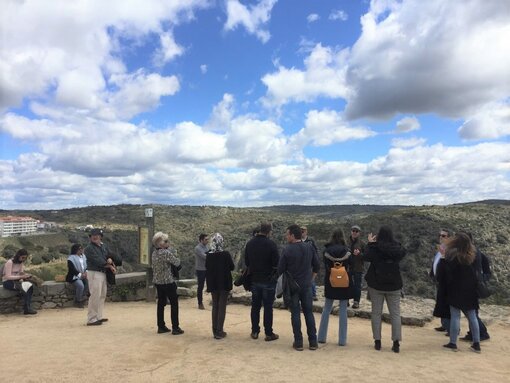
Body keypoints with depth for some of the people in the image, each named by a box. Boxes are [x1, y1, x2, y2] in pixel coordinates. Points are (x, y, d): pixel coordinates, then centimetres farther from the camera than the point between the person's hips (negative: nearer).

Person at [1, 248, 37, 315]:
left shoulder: (21, 262, 7)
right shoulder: (10, 262, -17)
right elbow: (8, 277, -23)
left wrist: (25, 276, -12)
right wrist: (21, 277, -29)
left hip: (16, 281, 7)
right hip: (8, 282, -7)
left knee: (30, 286, -23)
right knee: (24, 288, -30)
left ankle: (27, 308, -23)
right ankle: (27, 309, -21)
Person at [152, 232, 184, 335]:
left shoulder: (154, 252, 5)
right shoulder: (166, 253, -19)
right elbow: (177, 263, -13)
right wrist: (177, 259, 7)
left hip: (158, 282, 8)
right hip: (168, 282, -8)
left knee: (161, 303, 14)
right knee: (174, 304, 3)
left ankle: (161, 327, 19)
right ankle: (175, 328, 6)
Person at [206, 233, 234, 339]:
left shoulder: (209, 255, -6)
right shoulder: (226, 254, -14)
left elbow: (207, 268, 5)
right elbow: (232, 267, -4)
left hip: (213, 284, 3)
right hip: (224, 283, -3)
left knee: (215, 306, 15)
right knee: (222, 307, 5)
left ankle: (215, 330, 18)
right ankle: (219, 332, 5)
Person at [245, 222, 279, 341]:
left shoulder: (250, 243, 1)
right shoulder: (271, 244, -17)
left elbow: (246, 262, 7)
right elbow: (276, 263, -16)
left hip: (254, 280, 5)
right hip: (268, 280, -5)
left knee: (255, 306, 14)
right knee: (268, 307, 3)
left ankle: (254, 331, 21)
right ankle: (268, 334, 10)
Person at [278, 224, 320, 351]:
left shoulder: (287, 250, -13)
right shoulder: (310, 248, -1)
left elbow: (280, 269, -10)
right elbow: (316, 266, 5)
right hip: (307, 286, 3)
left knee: (295, 314, 5)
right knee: (309, 313, 11)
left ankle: (298, 343, 9)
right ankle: (313, 342, 14)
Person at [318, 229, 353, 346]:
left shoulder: (326, 251, -8)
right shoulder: (346, 251, -10)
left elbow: (325, 266, -1)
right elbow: (351, 267, -3)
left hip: (330, 283, 1)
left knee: (326, 309, 13)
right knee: (343, 310, 7)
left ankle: (322, 337, 16)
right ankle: (342, 340, 10)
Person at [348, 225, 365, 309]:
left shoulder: (361, 243, -2)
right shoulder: (346, 242, 1)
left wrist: (359, 254, -20)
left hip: (358, 268, -1)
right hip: (347, 267, 1)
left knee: (357, 286, 4)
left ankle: (356, 302, 14)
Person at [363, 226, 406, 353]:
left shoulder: (374, 248, -13)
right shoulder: (397, 248, -6)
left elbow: (365, 257, 1)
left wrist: (370, 243, 7)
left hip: (376, 285, -1)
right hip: (394, 285, 2)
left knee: (376, 313, 8)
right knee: (395, 314, 8)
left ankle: (377, 341, 10)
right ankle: (396, 343, 6)